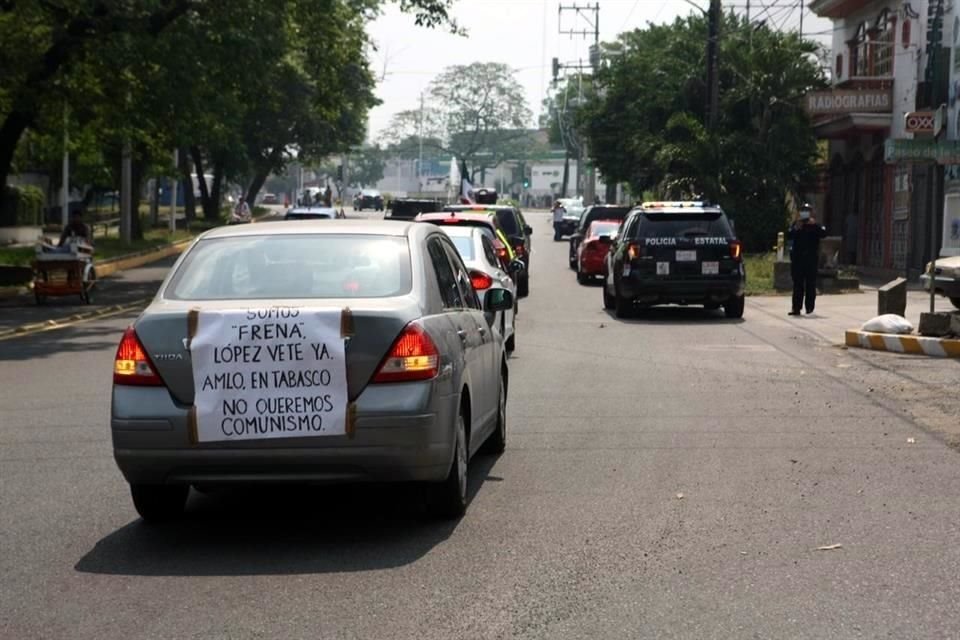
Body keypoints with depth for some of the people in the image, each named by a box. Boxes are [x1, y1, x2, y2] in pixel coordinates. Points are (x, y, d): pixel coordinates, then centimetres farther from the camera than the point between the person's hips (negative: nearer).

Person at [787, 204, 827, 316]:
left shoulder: (815, 226, 4)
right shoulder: (796, 224, 8)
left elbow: (824, 234, -11)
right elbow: (789, 235, -4)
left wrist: (815, 225, -22)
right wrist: (795, 228, -20)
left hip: (812, 258, -1)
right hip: (797, 258, 1)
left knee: (811, 284, 1)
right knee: (797, 284, 1)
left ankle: (809, 307, 7)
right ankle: (796, 307, 1)